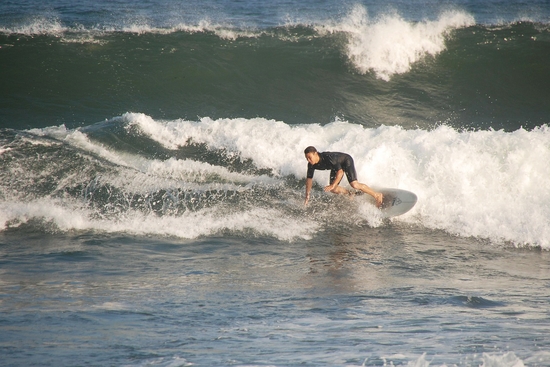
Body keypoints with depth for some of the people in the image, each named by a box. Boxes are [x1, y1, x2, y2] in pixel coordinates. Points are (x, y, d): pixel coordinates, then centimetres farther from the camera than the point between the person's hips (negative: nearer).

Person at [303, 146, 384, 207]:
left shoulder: (328, 158, -41)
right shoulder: (311, 165, -20)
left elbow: (340, 172, -41)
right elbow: (309, 178, -6)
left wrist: (332, 186, -45)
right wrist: (307, 195, -9)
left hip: (346, 160, -7)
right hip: (337, 166, 7)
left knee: (354, 184, -22)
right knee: (333, 190, -3)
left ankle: (377, 195, -8)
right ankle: (350, 194, 25)